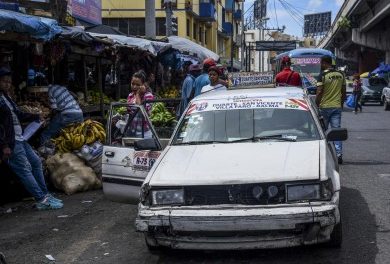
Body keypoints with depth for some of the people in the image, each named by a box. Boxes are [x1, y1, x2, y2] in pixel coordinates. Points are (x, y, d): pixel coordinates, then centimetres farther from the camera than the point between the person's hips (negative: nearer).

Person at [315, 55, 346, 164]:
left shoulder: (323, 75, -10)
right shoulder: (340, 75, 7)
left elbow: (319, 93, -14)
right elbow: (343, 92, 11)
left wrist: (316, 105, -6)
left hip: (324, 107, -4)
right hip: (337, 106, 4)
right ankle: (339, 154, -7)